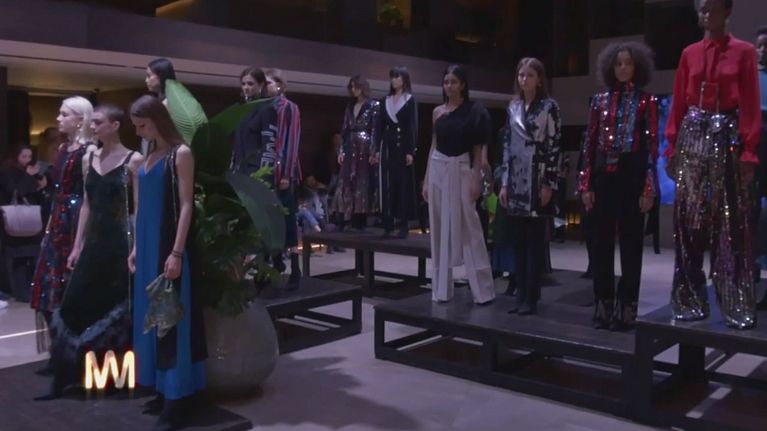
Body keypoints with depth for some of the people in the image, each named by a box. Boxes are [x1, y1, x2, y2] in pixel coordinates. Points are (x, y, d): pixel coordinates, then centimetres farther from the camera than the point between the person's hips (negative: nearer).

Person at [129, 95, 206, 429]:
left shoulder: (181, 153, -8)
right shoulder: (148, 157, 13)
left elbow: (186, 205, -14)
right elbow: (143, 208, 17)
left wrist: (176, 253, -19)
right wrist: (136, 248, 15)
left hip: (169, 247, -8)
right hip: (148, 248, 8)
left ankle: (179, 398, 5)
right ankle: (164, 391, 20)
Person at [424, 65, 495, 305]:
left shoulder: (474, 111, -1)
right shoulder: (438, 112, 11)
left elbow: (478, 150, -3)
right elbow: (433, 146, 12)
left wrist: (476, 179, -11)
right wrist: (426, 179, 7)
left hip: (462, 170, -4)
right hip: (438, 170, 4)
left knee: (468, 229, -5)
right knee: (440, 230, 6)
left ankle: (483, 289, 3)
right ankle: (442, 288, 14)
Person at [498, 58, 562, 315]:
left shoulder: (549, 107, -3)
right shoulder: (513, 107, 12)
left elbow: (554, 147, -7)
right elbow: (507, 145, 12)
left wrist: (549, 183, -13)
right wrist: (504, 183, 8)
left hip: (538, 180, -5)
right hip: (516, 180, 5)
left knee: (535, 240, -2)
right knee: (519, 241, 7)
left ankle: (531, 298, 4)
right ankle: (521, 295, 15)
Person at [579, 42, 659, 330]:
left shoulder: (646, 101, 2)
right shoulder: (600, 100, 9)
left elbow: (652, 145, -3)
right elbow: (590, 143, 7)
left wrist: (649, 188, -9)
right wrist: (586, 184, 2)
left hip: (632, 176, -3)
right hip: (603, 176, 3)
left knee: (630, 243, 3)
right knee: (602, 242, 6)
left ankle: (626, 308, 11)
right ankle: (603, 306, 16)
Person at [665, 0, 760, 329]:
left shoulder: (743, 52, 2)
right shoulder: (689, 54, 11)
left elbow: (751, 105, -3)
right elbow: (678, 103, 9)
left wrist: (748, 152, -10)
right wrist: (671, 147, 2)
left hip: (727, 136, -3)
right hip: (692, 136, 3)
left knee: (730, 221, -2)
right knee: (689, 219, 3)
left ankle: (737, 304, 6)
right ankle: (690, 299, 12)